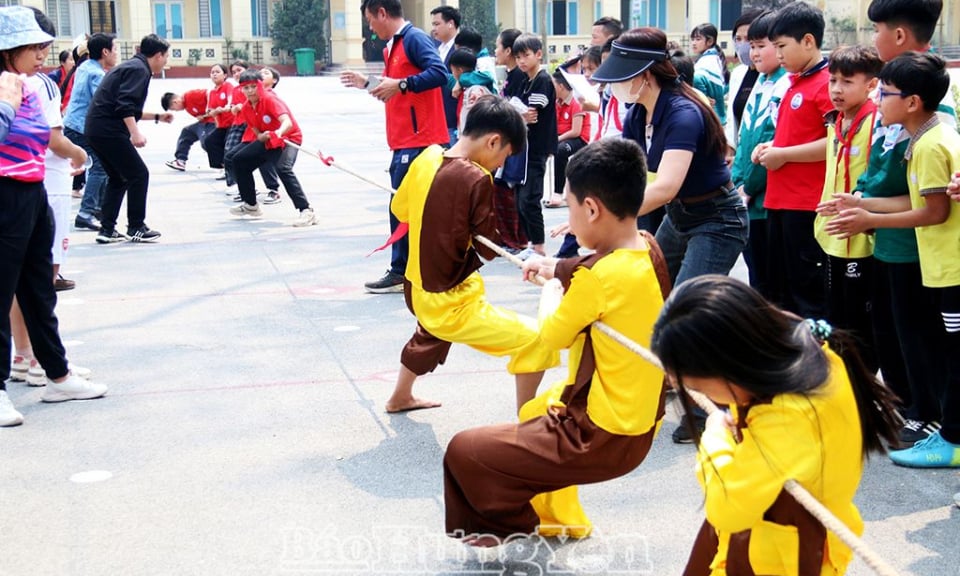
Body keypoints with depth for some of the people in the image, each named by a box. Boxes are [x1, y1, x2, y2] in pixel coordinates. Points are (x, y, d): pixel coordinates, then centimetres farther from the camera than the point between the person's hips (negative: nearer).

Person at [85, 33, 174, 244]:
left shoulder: (132, 66, 22)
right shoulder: (139, 70, -9)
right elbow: (125, 106, -22)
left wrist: (157, 116, 36)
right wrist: (135, 133, -29)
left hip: (96, 129, 10)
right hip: (108, 130, -10)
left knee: (118, 177, 17)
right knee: (139, 174, -2)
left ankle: (107, 230, 16)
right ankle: (136, 228, 3)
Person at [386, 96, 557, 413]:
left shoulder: (426, 157, -1)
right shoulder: (477, 180, -22)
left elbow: (399, 208, 14)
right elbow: (489, 249, -15)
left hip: (417, 292, 9)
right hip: (452, 306, -9)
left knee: (430, 331, 41)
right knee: (536, 341, -10)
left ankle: (400, 397, 58)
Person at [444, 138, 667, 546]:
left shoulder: (600, 277, -26)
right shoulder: (647, 251, -3)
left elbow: (551, 336, -10)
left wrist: (550, 289, 7)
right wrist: (557, 269, 17)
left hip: (603, 438, -9)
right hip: (639, 424, 9)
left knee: (463, 452, -4)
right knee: (533, 413, 35)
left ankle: (511, 528, 16)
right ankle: (559, 517, 43)